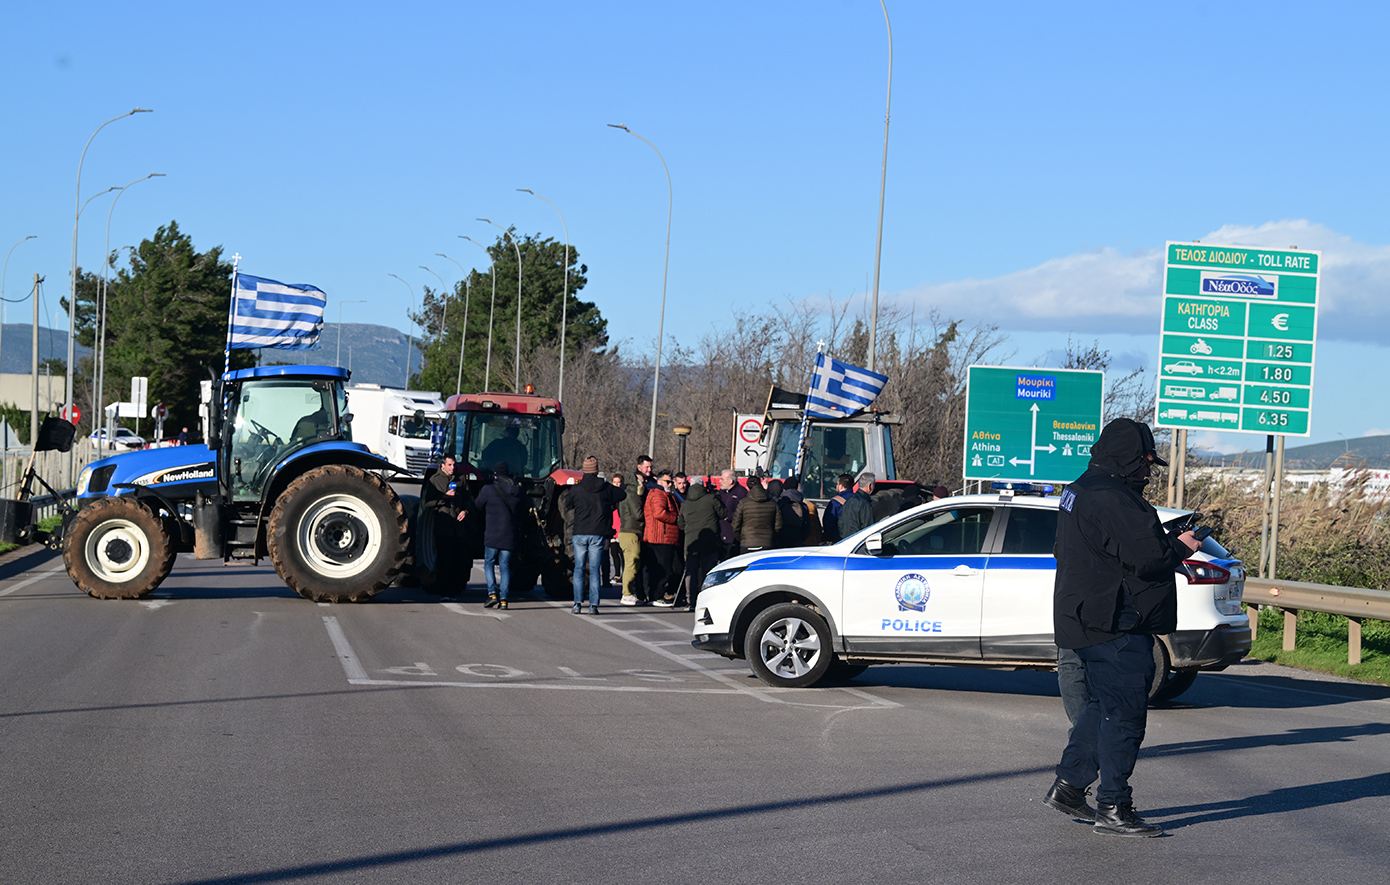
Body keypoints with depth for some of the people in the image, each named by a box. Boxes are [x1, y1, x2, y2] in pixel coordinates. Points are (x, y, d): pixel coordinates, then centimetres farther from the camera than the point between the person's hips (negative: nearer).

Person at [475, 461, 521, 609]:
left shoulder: (488, 490, -8)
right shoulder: (517, 491, 4)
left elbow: (478, 509, 4)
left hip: (492, 536, -3)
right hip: (509, 536, 3)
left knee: (488, 564, 10)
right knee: (505, 567, 7)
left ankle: (492, 593, -7)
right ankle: (503, 598, 2)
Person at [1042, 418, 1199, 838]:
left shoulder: (1081, 490, 16)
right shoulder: (1112, 499, -19)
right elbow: (1147, 555, -25)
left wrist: (1165, 543, 16)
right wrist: (1179, 547, -4)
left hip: (1086, 622, 11)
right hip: (1116, 627, -11)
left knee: (1103, 704, 20)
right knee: (1125, 713, -5)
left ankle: (1067, 785, 23)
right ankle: (1113, 810, -2)